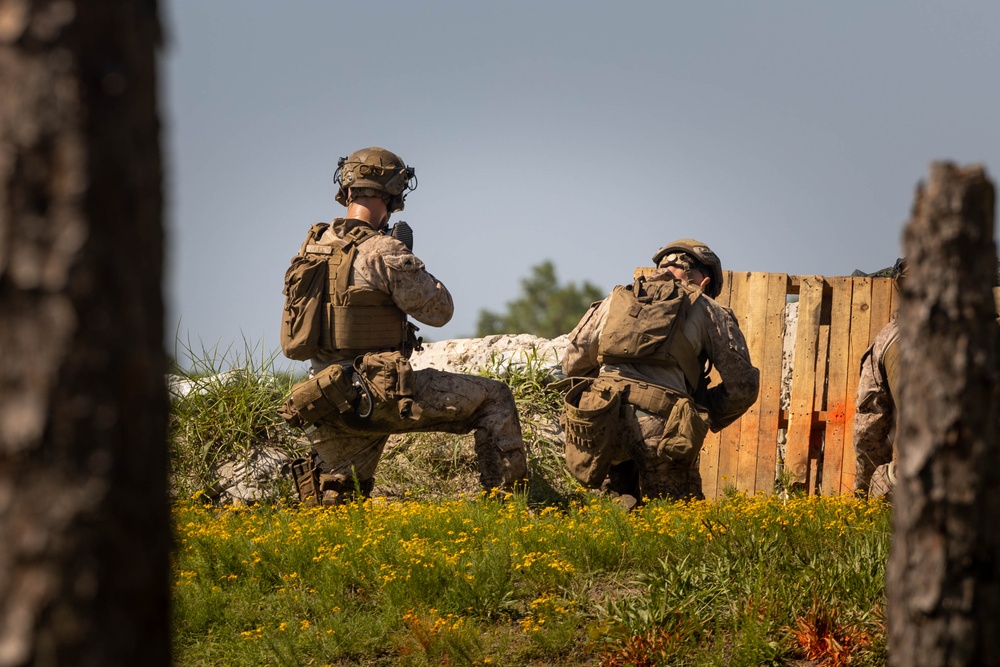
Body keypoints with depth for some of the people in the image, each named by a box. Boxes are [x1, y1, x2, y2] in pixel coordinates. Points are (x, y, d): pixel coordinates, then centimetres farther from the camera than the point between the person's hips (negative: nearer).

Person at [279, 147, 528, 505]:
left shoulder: (314, 246, 9)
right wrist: (406, 259, 7)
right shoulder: (384, 251, -13)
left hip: (326, 400, 7)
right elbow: (439, 310, -5)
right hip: (384, 394, -7)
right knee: (495, 398, 5)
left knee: (337, 495, 23)